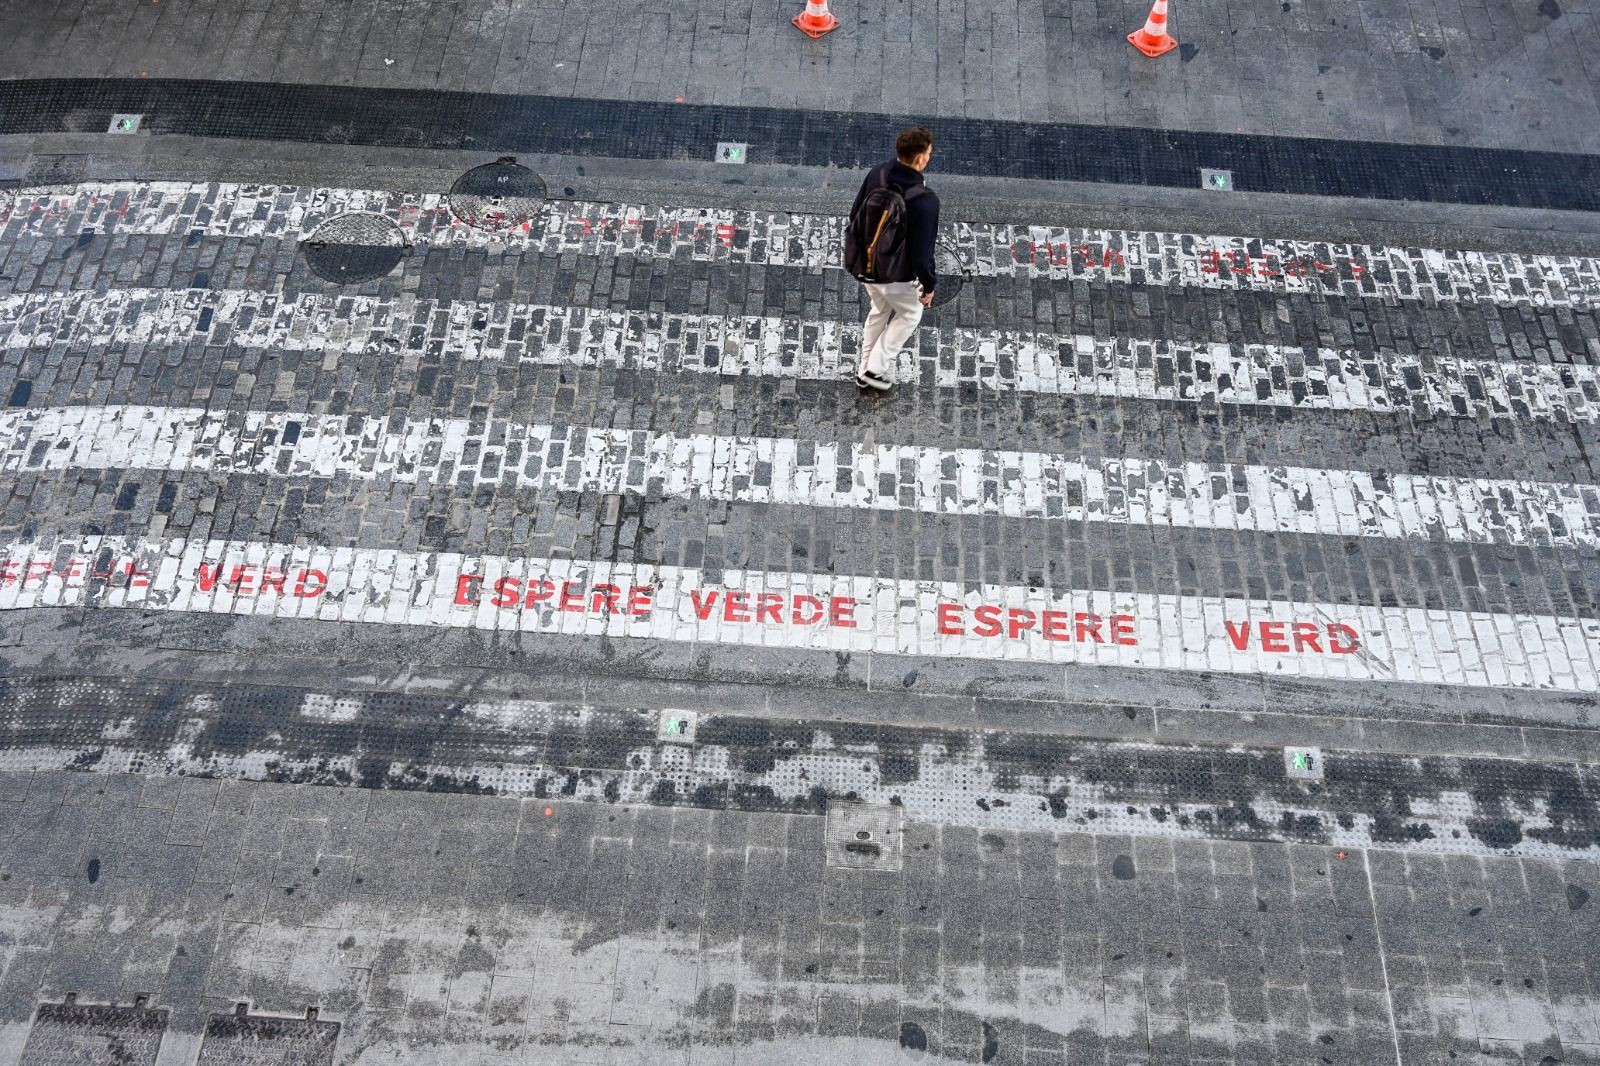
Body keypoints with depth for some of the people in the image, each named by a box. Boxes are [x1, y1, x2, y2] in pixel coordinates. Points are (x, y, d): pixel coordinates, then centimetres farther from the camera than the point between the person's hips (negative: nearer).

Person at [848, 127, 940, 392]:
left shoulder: (876, 175, -11)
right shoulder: (925, 200, -30)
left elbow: (854, 215, 3)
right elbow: (922, 252, -24)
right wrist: (929, 285, -7)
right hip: (896, 276, -6)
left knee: (879, 311, 31)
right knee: (910, 314, 24)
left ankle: (865, 370, 42)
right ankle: (877, 369, 23)